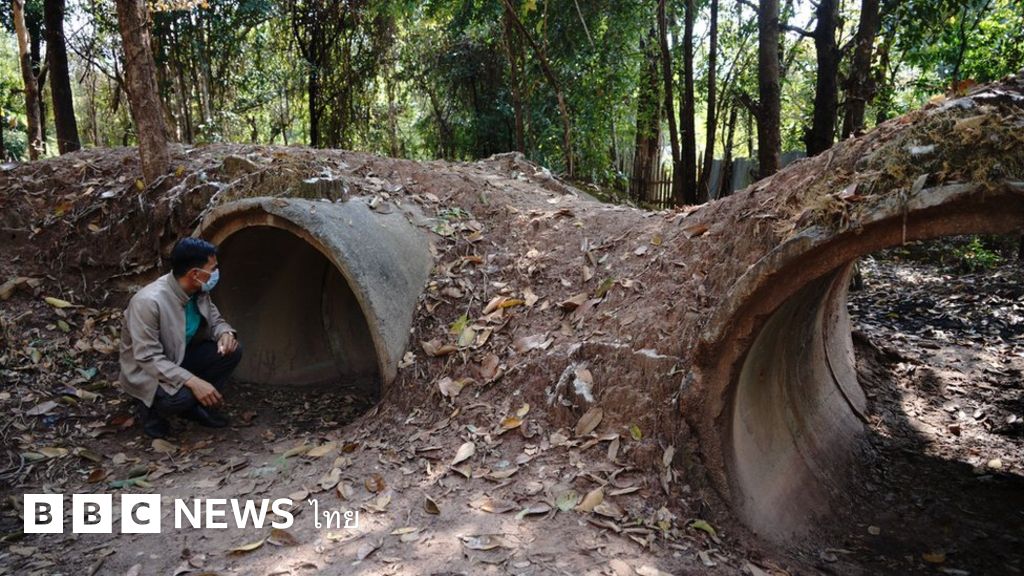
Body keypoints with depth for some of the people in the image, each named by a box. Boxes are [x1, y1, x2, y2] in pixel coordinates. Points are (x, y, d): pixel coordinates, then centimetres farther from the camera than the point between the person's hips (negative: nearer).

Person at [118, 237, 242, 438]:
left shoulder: (198, 292, -9)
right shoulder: (148, 301, -31)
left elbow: (215, 320, 7)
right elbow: (148, 358, -31)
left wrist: (225, 333, -19)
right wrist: (192, 381, -39)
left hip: (181, 357, 7)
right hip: (146, 370, -7)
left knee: (231, 350, -14)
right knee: (180, 397, -35)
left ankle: (197, 406, 5)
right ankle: (150, 408, 1)